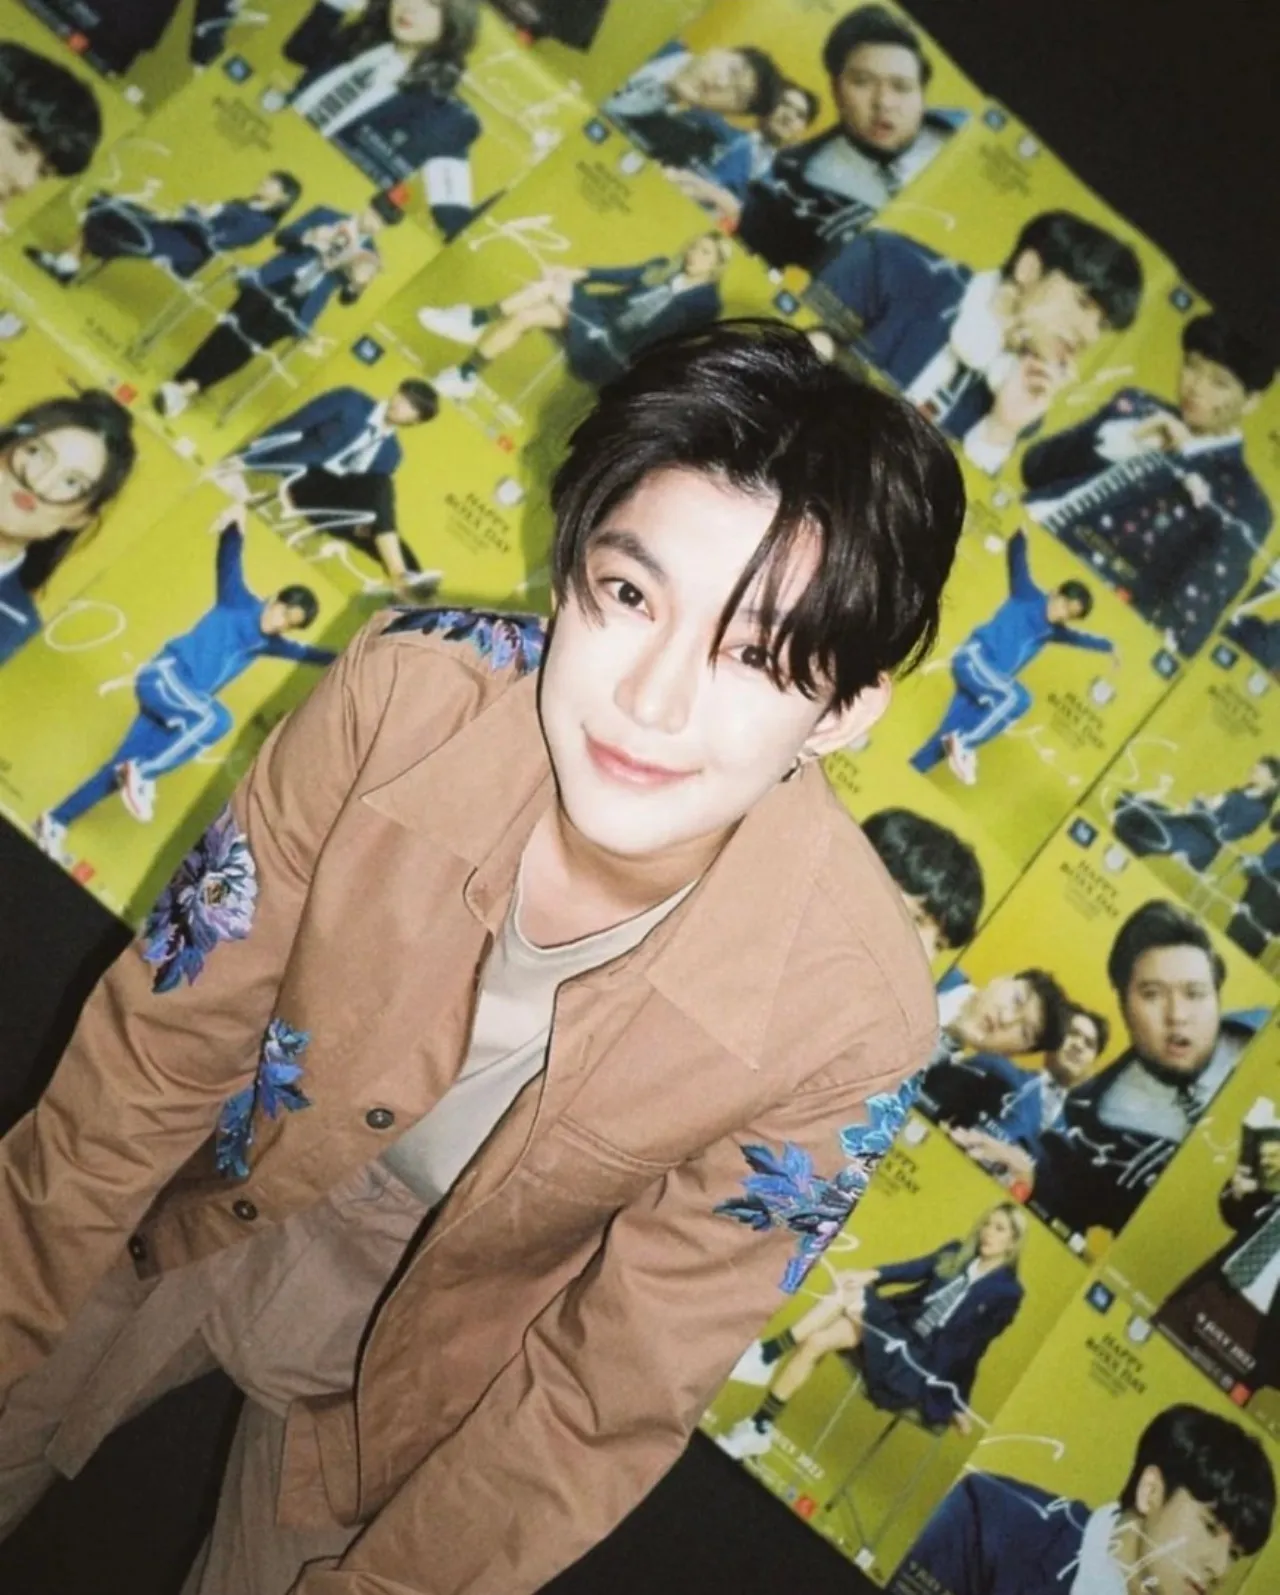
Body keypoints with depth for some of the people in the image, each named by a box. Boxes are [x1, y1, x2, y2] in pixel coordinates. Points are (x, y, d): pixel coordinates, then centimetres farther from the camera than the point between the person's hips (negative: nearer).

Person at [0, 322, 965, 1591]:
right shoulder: (404, 698, -30)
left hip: (425, 1335, -1)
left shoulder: (840, 1009, -31)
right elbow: (158, 1053, -17)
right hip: (190, 1206, 1)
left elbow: (619, 1385, -19)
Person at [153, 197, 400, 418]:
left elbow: (346, 298, 4)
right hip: (270, 283, 0)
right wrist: (309, 237, -17)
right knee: (232, 330, -13)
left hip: (295, 310, 0)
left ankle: (191, 386, -2)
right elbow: (283, 236, 3)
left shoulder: (369, 255, 4)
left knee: (248, 344, -13)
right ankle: (179, 382, -5)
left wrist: (357, 285, -19)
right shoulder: (325, 215, 7)